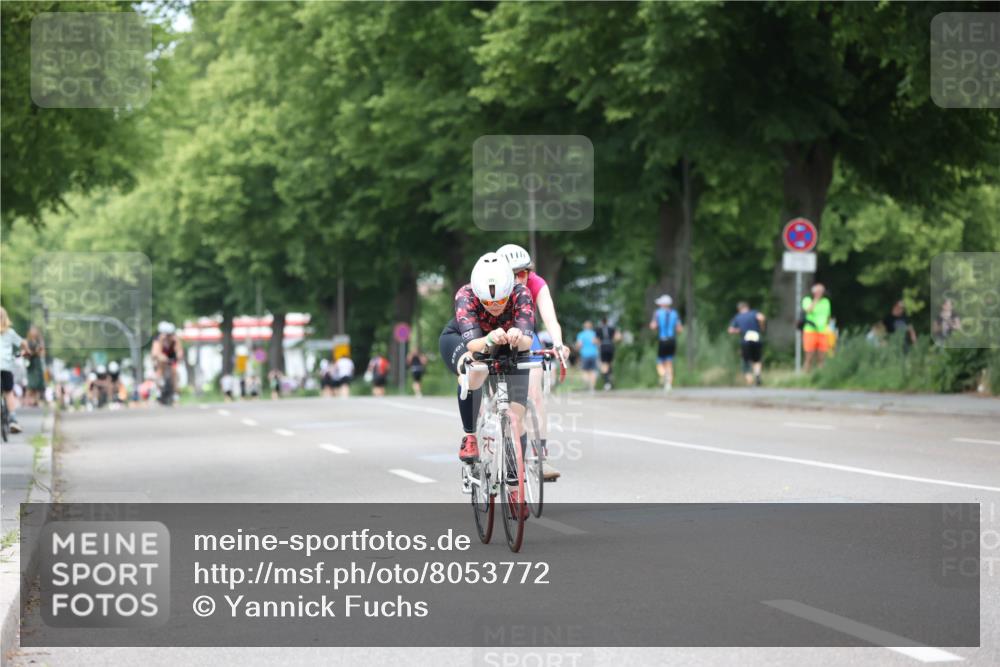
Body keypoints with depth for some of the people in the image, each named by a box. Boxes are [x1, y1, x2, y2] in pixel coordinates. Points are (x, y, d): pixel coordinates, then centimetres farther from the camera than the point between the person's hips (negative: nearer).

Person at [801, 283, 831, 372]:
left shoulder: (826, 301, 13)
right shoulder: (807, 300, 0)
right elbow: (808, 310, -20)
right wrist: (816, 299, -16)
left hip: (823, 333, 4)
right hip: (810, 332, -4)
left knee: (821, 359, 0)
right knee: (809, 358, -5)